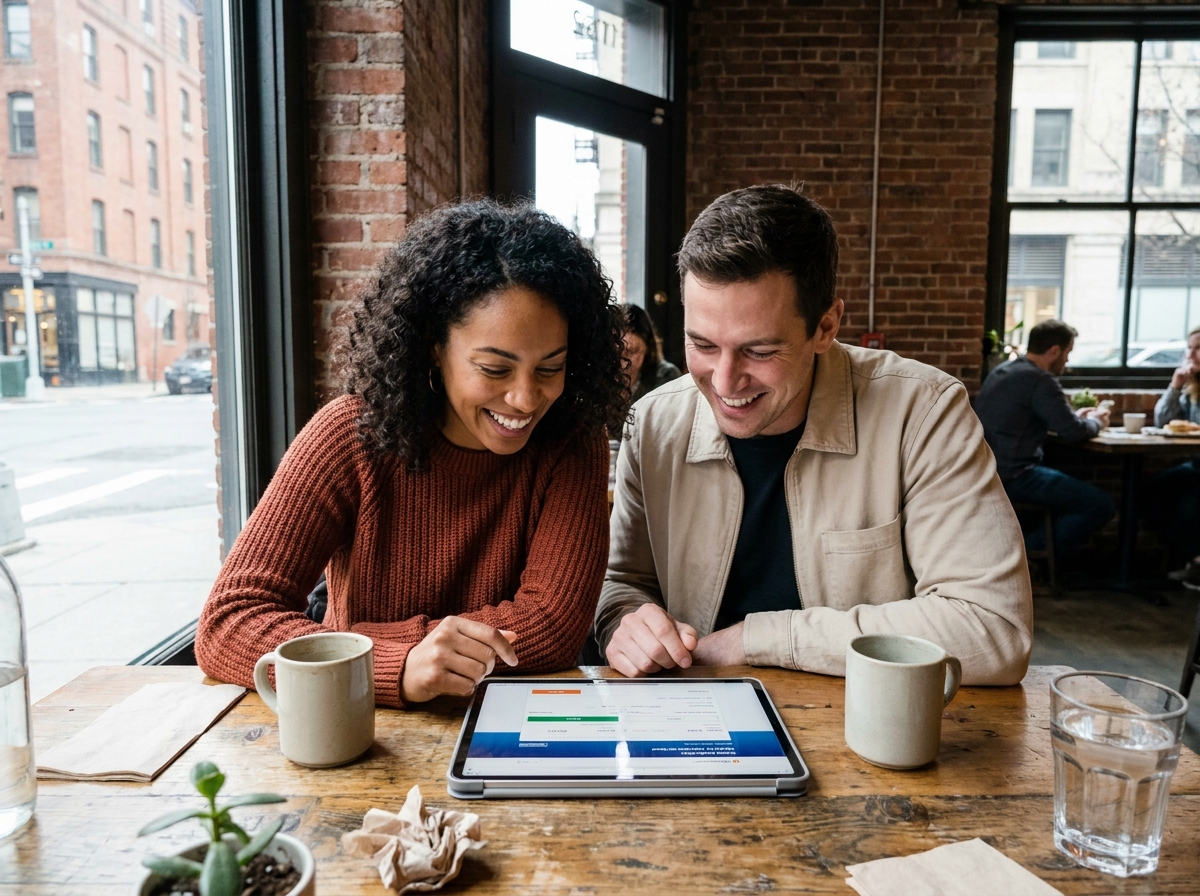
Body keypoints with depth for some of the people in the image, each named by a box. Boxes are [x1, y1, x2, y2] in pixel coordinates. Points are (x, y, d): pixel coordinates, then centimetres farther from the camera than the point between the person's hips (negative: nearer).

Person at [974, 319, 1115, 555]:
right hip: (1012, 476, -10)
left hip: (987, 473, 10)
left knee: (1072, 489, 29)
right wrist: (1096, 421, 9)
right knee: (1102, 504, -4)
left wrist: (1075, 417, 25)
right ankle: (1027, 552, -3)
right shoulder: (1040, 379, -13)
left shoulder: (1003, 371, 16)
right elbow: (1073, 432, -13)